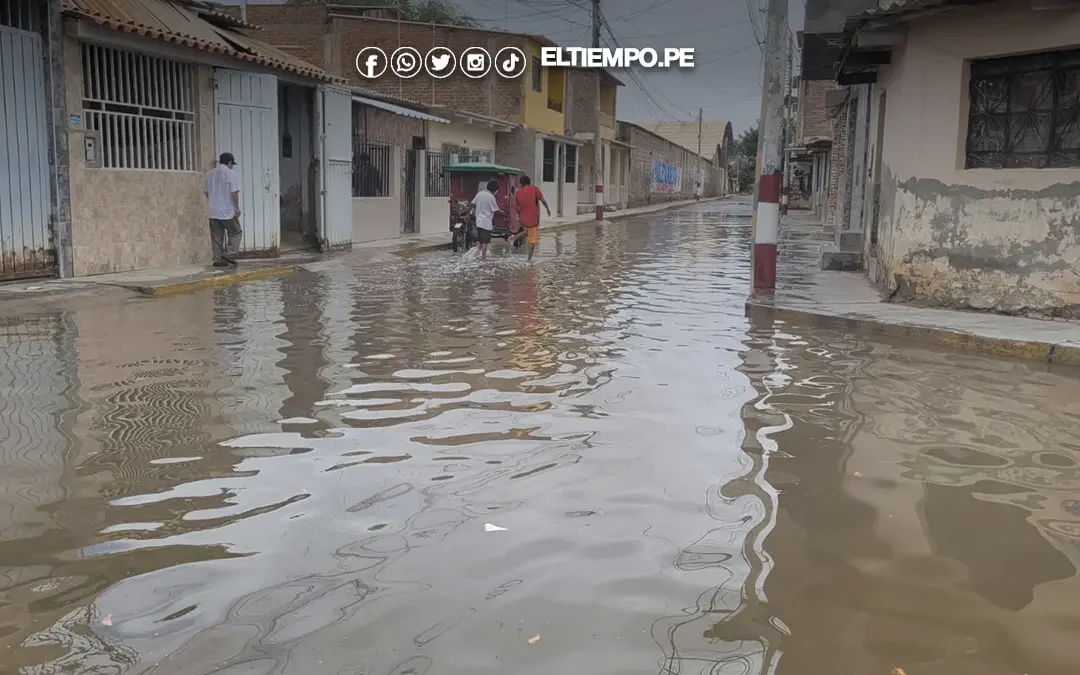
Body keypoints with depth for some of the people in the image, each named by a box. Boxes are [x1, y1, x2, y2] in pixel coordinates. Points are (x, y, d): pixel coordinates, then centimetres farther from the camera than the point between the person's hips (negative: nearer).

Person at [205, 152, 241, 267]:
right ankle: (229, 254, -3)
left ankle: (218, 259, 7)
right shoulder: (230, 173, -9)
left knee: (217, 237, 8)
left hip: (213, 212, 6)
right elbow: (234, 192, -14)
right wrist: (237, 208, -8)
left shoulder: (210, 174, 10)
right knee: (235, 233, 8)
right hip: (227, 211, -6)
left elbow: (207, 192, 17)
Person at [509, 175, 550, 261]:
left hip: (523, 218, 5)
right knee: (533, 239, 5)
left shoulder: (518, 193, 2)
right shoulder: (534, 189, -7)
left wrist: (519, 215, 25)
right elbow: (542, 200, -12)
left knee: (528, 232, 32)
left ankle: (514, 238, 13)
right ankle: (529, 259, 4)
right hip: (533, 218, -4)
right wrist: (548, 209, 2)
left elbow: (517, 207, 9)